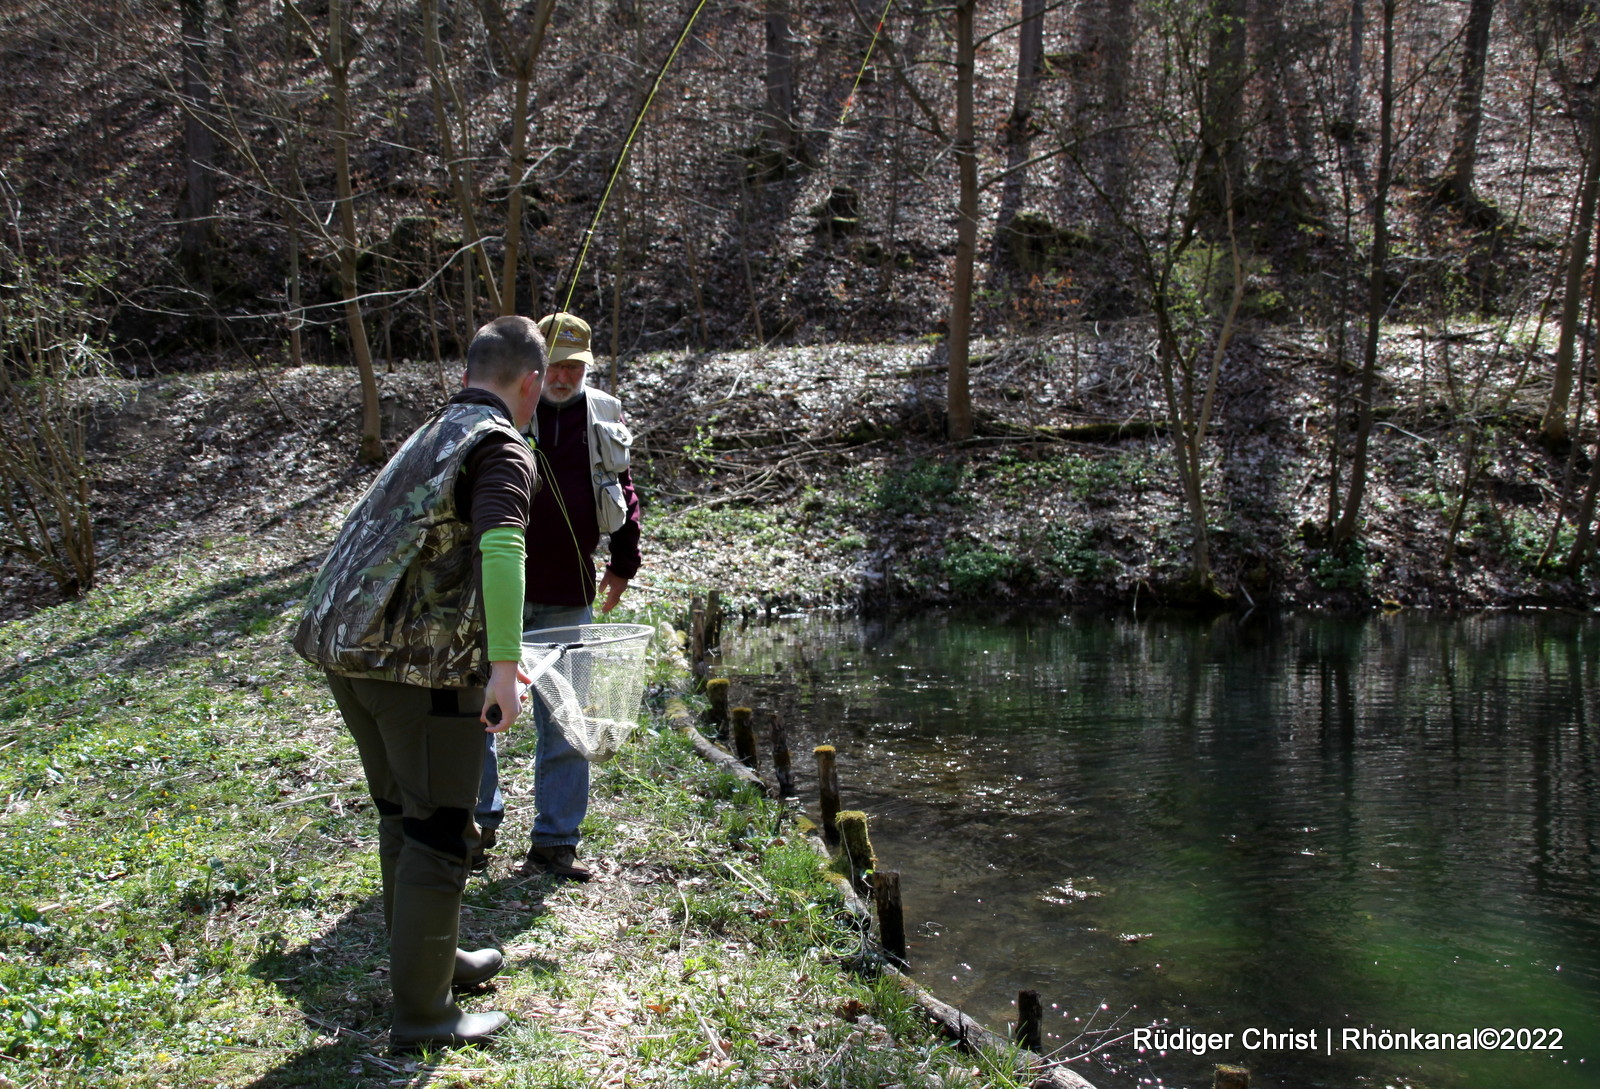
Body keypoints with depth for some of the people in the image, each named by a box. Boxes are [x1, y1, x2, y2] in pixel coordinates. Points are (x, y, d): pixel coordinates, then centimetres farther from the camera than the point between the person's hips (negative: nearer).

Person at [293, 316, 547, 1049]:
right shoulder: (502, 451, -7)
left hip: (347, 649, 9)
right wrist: (505, 665, -33)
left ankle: (434, 958, 36)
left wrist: (488, 651, 38)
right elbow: (500, 547, -28)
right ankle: (421, 1013, 12)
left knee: (403, 815, 21)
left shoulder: (429, 438, 21)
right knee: (438, 834, 3)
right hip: (423, 664, -8)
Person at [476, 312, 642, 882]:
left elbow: (625, 491, 18)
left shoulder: (604, 417, 7)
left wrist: (624, 563, 18)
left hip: (568, 597, 2)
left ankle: (555, 841, 18)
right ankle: (477, 822, 28)